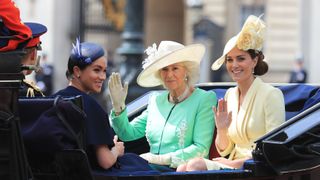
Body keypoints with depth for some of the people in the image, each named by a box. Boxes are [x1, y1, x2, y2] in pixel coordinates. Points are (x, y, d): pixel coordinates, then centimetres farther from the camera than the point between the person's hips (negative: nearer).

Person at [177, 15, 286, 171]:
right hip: (234, 165, 6)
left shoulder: (271, 94, -6)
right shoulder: (230, 95, 14)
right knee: (184, 168, -20)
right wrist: (221, 130, -3)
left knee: (195, 165, -24)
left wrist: (236, 163, -12)